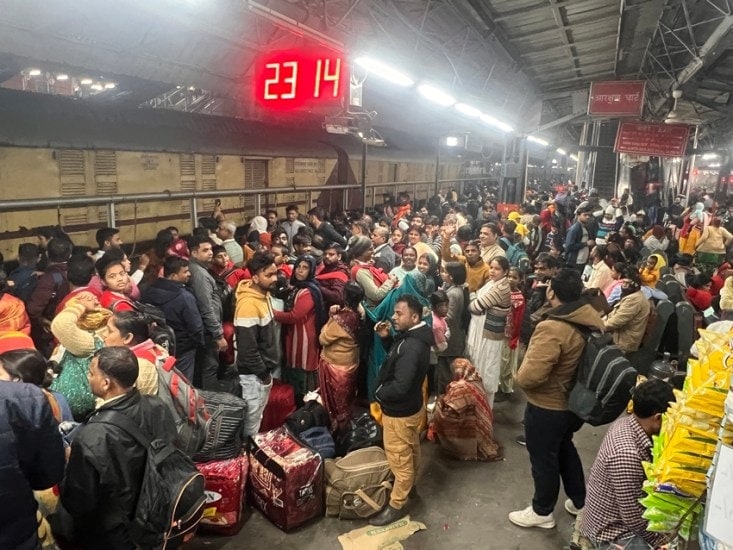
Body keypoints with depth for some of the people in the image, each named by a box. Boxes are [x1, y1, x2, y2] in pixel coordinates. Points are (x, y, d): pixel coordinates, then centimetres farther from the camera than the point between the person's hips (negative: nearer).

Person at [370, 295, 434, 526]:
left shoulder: (411, 347, -32)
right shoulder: (413, 337, -1)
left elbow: (400, 386, -34)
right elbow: (396, 355, 15)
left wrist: (379, 394, -15)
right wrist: (386, 338, -3)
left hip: (399, 412, -10)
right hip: (411, 406, 10)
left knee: (399, 460, 7)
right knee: (411, 450, 27)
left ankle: (396, 505, 23)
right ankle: (410, 485, 47)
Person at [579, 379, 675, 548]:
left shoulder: (627, 423, -8)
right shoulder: (626, 454, -34)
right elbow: (634, 519, -26)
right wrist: (662, 541, -11)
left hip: (615, 515, 9)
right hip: (611, 530, -9)